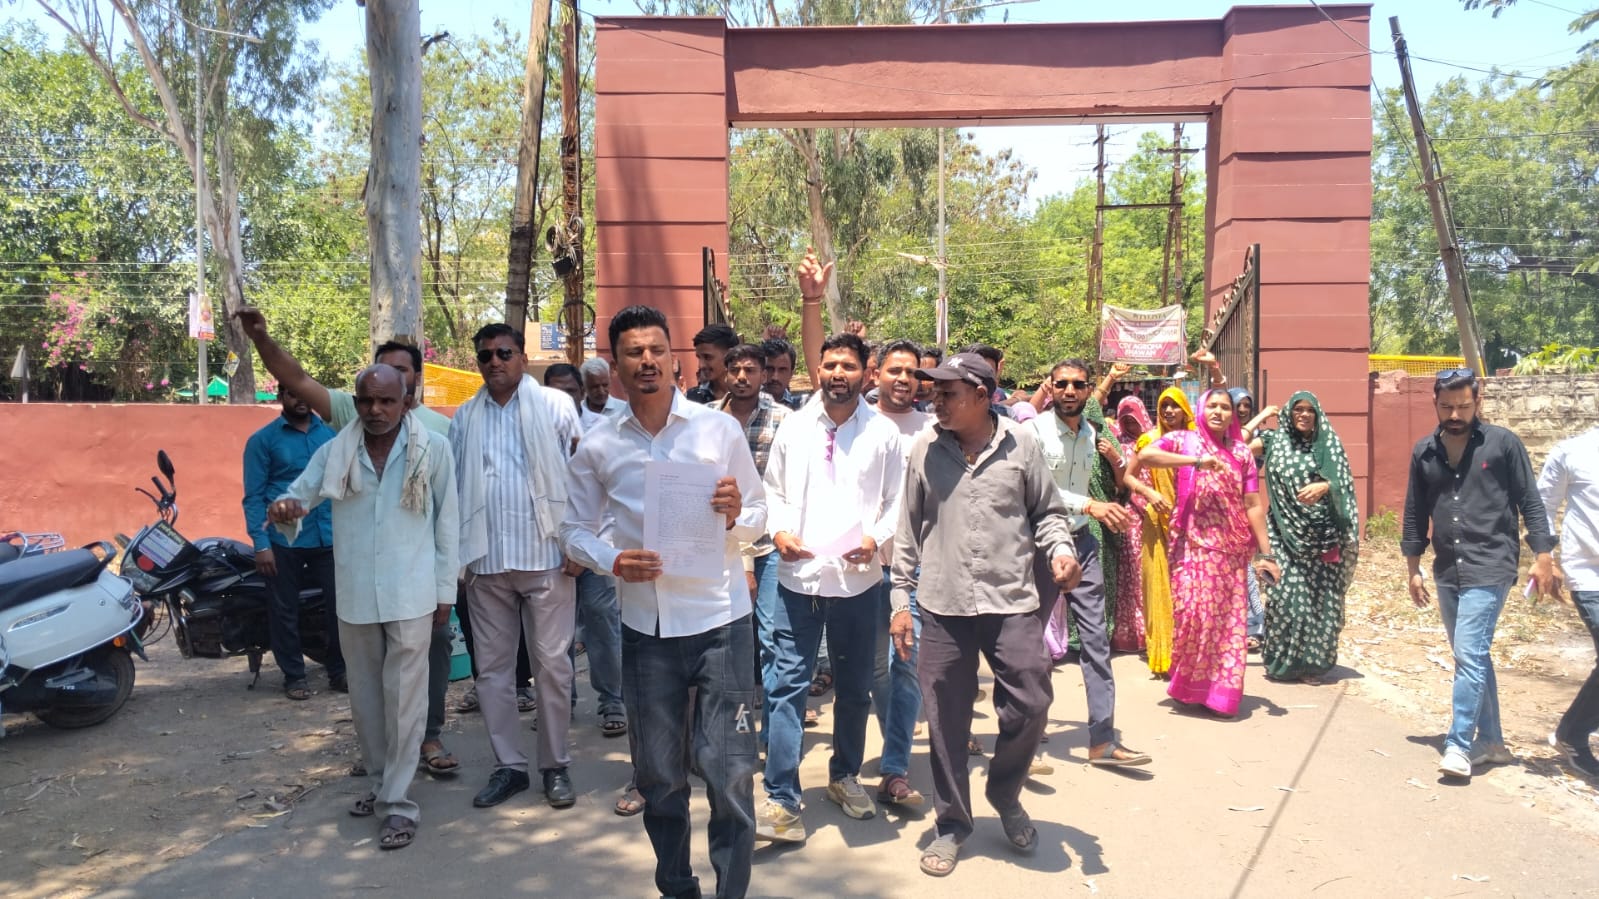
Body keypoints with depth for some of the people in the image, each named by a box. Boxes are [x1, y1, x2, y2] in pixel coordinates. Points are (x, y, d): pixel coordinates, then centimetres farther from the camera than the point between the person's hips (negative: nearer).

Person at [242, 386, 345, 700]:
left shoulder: (333, 432, 8)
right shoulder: (263, 440, 0)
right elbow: (254, 496, -3)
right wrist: (261, 543, -10)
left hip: (330, 536, 2)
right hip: (284, 540, -2)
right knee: (286, 610, 8)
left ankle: (339, 672, 17)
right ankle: (294, 676, 21)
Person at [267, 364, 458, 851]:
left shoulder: (434, 449, -5)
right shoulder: (335, 451, 2)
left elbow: (446, 522, -1)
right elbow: (298, 495, 2)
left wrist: (445, 589, 0)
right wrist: (283, 509, -24)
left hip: (411, 594, -4)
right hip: (355, 595, 4)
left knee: (403, 698, -2)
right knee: (365, 697, 16)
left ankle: (399, 802, 6)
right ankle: (380, 782, 33)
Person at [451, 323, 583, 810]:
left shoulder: (555, 405, 0)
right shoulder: (465, 417, 10)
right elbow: (455, 486, 11)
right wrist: (455, 554, 5)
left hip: (545, 556, -3)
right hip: (485, 560, 4)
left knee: (551, 664, 4)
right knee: (492, 666, 9)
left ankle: (556, 765, 17)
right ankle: (508, 765, 21)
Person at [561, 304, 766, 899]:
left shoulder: (719, 429, 0)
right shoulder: (598, 446, 3)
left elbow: (759, 516, 6)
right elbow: (575, 529, 10)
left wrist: (735, 515, -17)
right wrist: (612, 560, -10)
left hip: (720, 621, -2)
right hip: (646, 627, 2)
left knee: (729, 772, -1)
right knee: (658, 772, 14)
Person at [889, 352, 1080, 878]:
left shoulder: (1020, 445, 0)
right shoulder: (925, 451, 3)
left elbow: (1047, 511, 11)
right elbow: (908, 530, 8)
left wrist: (1060, 549, -9)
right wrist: (901, 598, 6)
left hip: (1012, 602, -1)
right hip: (943, 605, 1)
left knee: (1031, 705, -3)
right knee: (946, 720, 6)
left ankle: (1005, 795, 27)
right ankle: (952, 823, 25)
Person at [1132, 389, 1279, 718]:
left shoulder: (1241, 452, 10)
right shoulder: (1184, 440, 2)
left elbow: (1253, 505, 7)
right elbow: (1144, 456, -17)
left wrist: (1266, 554, 2)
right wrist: (1196, 461, -21)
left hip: (1232, 548, 3)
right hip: (1192, 544, -3)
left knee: (1229, 618, 2)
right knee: (1194, 612, -10)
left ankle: (1220, 690, 14)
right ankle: (1189, 684, 10)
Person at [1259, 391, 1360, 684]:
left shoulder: (1328, 444, 4)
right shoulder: (1276, 440, 7)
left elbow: (1342, 482, -7)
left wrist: (1323, 486, -24)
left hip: (1321, 535, 0)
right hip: (1287, 532, 0)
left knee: (1320, 597, 0)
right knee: (1288, 592, -5)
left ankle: (1312, 661, 13)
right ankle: (1282, 659, 9)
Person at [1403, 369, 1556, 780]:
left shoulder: (1503, 443, -4)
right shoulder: (1424, 452, 6)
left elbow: (1530, 502, -1)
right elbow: (1415, 513, 13)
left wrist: (1543, 557, -5)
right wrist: (1414, 569, 14)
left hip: (1489, 568, -5)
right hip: (1447, 572, 5)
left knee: (1469, 655, -12)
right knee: (1473, 657, 13)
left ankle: (1459, 745, -6)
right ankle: (1490, 740, 24)